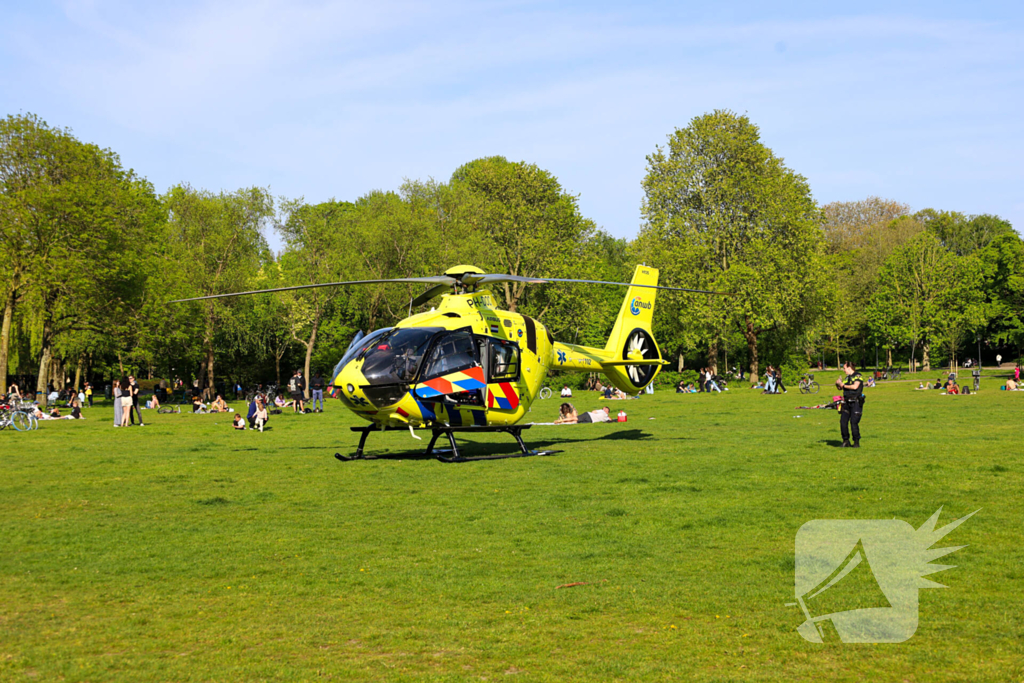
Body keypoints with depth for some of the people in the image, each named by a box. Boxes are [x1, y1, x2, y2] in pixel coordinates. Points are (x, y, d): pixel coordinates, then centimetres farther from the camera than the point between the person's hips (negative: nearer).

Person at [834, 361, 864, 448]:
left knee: (854, 422, -11)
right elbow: (839, 388, 25)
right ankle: (846, 441, 9)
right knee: (843, 421, -2)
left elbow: (855, 386, -19)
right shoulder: (846, 377, 18)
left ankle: (856, 442, 0)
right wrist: (838, 384, 3)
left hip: (856, 402, -7)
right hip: (847, 402, 7)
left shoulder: (857, 376, -4)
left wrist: (843, 385, -8)